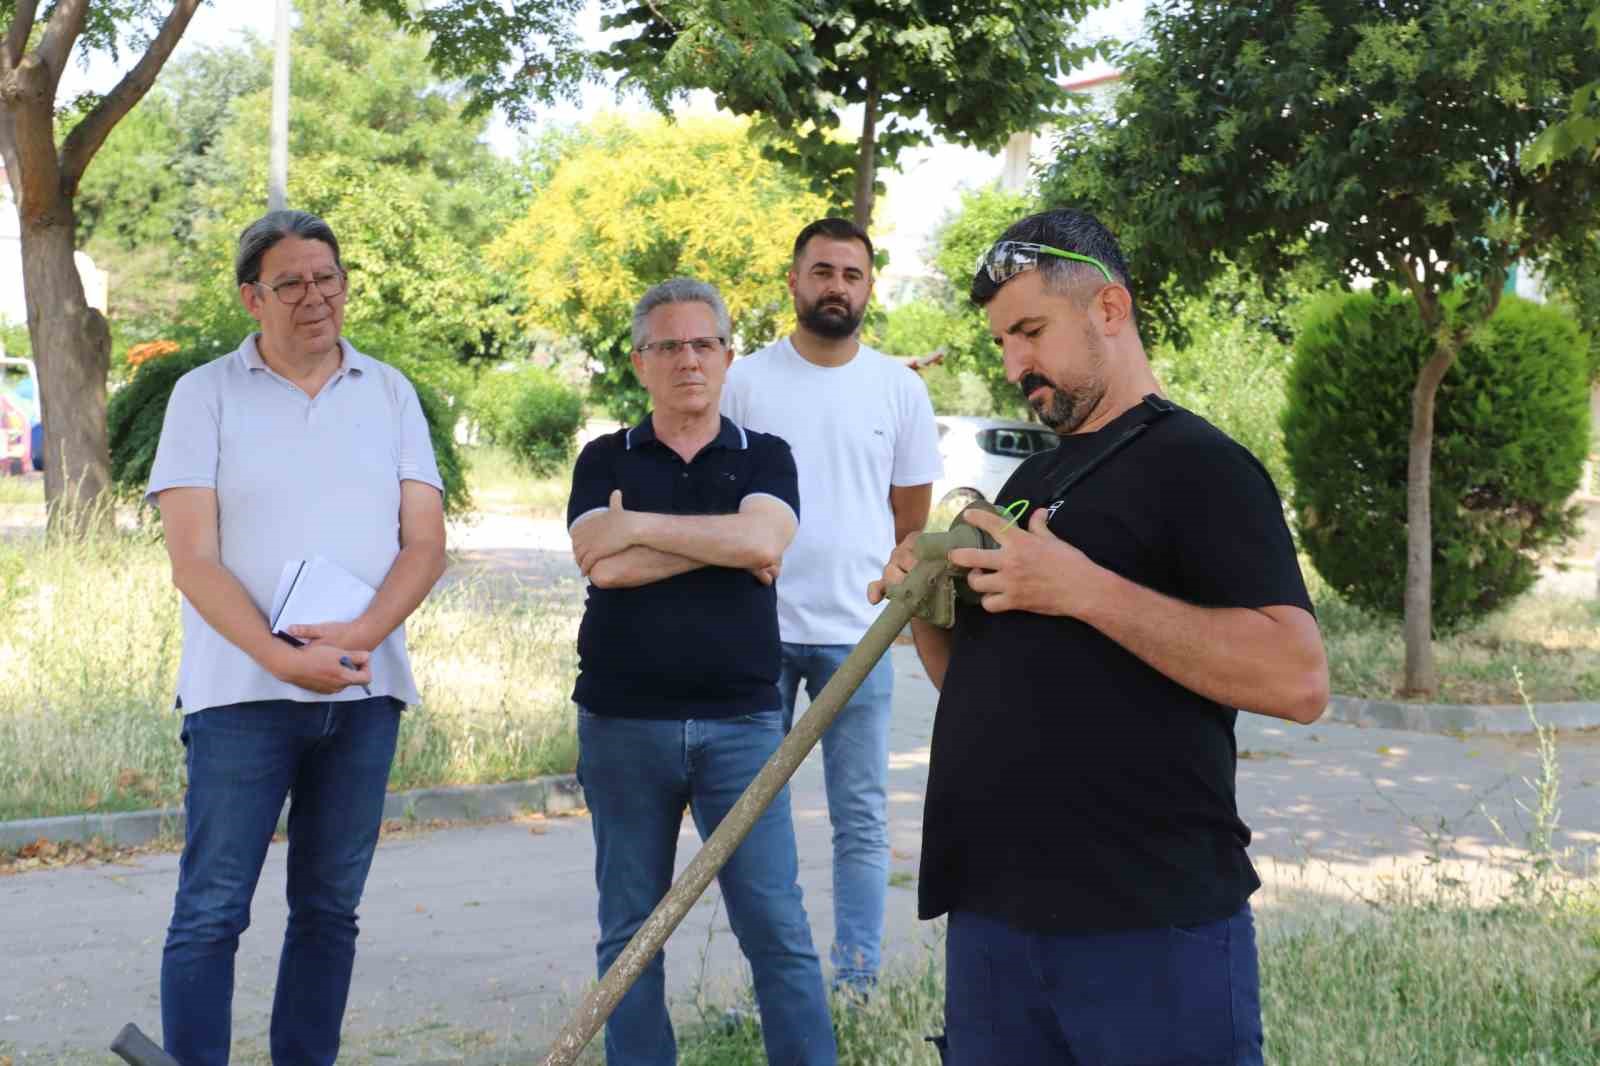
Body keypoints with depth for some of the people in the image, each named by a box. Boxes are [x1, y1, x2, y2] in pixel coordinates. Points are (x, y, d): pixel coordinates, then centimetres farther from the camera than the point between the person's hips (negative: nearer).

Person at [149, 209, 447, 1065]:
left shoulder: (389, 393, 9)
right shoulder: (206, 394, 1)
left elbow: (425, 543, 3)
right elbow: (193, 559, -6)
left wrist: (363, 633, -15)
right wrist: (281, 657, -18)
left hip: (363, 689, 3)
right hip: (241, 691, -3)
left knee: (329, 909, 10)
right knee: (211, 912, -4)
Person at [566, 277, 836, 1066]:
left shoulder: (764, 458, 7)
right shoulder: (605, 460, 7)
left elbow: (762, 540, -15)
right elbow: (602, 563, -11)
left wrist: (637, 523, -9)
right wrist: (727, 542, -9)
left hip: (740, 724, -1)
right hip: (622, 725, 1)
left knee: (777, 928, -2)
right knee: (630, 933, 7)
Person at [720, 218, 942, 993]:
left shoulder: (900, 390, 5)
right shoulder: (745, 380, 2)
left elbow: (912, 520, 12)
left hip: (857, 634, 1)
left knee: (862, 819, 3)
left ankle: (857, 981, 10)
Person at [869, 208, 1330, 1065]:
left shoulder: (1194, 464, -7)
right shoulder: (1029, 481, 17)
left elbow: (1297, 679, -20)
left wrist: (1084, 589, -22)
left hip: (1152, 932, -7)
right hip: (992, 920, 7)